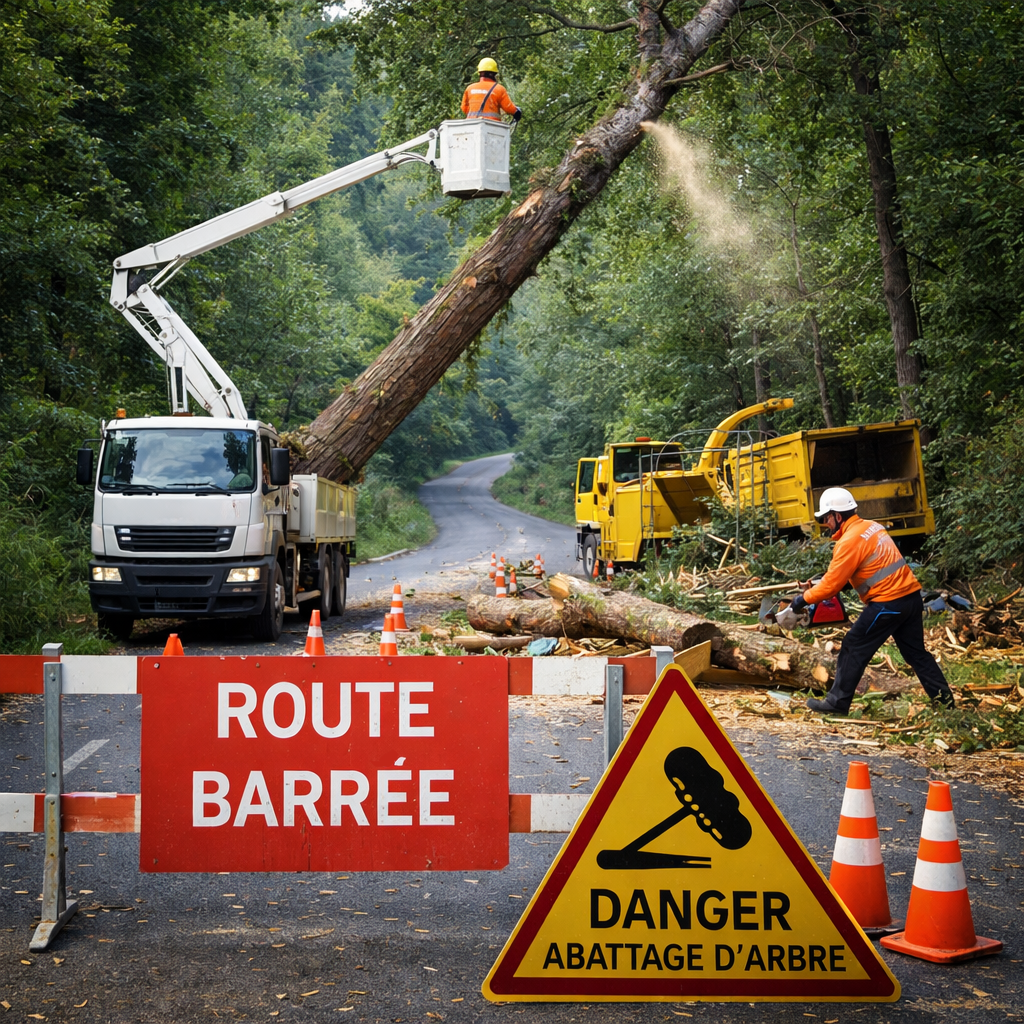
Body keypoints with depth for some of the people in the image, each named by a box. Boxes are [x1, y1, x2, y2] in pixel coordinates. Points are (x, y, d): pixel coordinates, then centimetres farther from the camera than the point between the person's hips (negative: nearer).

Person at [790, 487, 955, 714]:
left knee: (853, 650, 2)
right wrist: (814, 586, 19)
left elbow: (832, 584, -12)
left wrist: (804, 599, 1)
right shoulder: (871, 527, 15)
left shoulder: (850, 541, -14)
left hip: (888, 603, -9)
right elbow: (843, 573, 23)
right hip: (911, 596, 9)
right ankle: (945, 699, 16)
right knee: (916, 653, 16)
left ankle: (837, 703, 8)